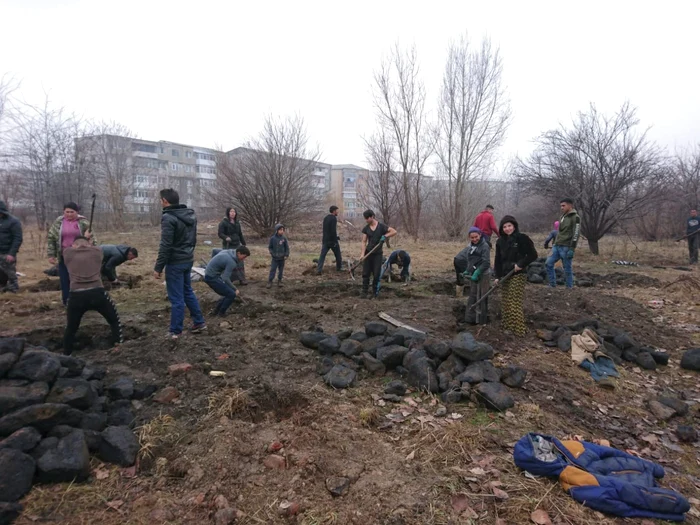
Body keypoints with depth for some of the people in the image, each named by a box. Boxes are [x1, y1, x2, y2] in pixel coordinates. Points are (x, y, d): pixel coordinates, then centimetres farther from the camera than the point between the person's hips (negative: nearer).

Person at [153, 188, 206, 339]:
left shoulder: (169, 218, -18)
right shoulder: (191, 215, 8)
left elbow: (165, 246, -20)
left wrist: (158, 267, -14)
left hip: (175, 263, -8)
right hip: (188, 260, 8)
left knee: (176, 298, 0)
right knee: (188, 292, 20)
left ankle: (175, 331, 10)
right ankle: (199, 322, 24)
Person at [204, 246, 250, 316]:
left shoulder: (227, 252, 4)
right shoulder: (231, 262, -22)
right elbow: (226, 278, -24)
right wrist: (235, 289, -14)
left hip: (210, 275, 10)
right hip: (212, 277, -10)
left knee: (228, 293, 16)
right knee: (232, 294, -8)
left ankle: (217, 310, 24)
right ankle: (221, 313, 6)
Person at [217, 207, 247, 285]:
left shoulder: (237, 222, 10)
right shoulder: (223, 222, -9)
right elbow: (220, 233, -13)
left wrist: (243, 243, 19)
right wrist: (226, 238, -33)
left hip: (237, 245, 6)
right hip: (228, 246, -6)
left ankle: (241, 279, 14)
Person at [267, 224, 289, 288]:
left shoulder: (284, 238, -2)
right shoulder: (272, 238, -5)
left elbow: (287, 247, 3)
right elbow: (270, 247, 5)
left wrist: (286, 255, -4)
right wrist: (272, 253, -6)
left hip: (282, 258, 2)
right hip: (275, 258, -2)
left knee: (281, 270, 9)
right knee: (273, 270, -2)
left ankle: (279, 281, 20)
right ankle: (270, 282, 5)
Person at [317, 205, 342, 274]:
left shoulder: (325, 218, 12)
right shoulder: (334, 218, -14)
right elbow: (333, 231, -21)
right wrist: (335, 240, -17)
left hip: (325, 240, 7)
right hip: (332, 240, -7)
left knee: (322, 255, 1)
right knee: (338, 255, 12)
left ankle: (319, 270, -9)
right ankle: (339, 268, 25)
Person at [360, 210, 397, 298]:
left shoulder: (381, 226, -6)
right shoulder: (365, 228, 1)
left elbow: (394, 231, -9)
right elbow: (364, 242, -2)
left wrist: (385, 236, -21)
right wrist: (362, 253, -14)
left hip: (378, 254, -2)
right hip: (368, 253, 2)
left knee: (376, 274, 1)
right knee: (365, 273, 0)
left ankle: (374, 292, 13)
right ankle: (364, 291, 8)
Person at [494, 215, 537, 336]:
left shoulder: (522, 238, -9)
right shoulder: (500, 241, 8)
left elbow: (533, 255, -8)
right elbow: (498, 260, 11)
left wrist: (521, 264, -16)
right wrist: (498, 276, 4)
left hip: (517, 275, -6)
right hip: (505, 275, 6)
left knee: (515, 303, -8)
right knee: (505, 302, 9)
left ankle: (519, 329, 0)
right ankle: (508, 326, 21)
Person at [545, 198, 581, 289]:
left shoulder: (575, 218, -9)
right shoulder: (563, 216, 17)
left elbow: (576, 234, -16)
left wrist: (572, 249, -22)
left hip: (566, 248, -8)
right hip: (557, 246, 8)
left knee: (568, 269, -1)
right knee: (548, 263, 1)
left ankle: (569, 288, 10)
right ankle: (553, 284, 10)